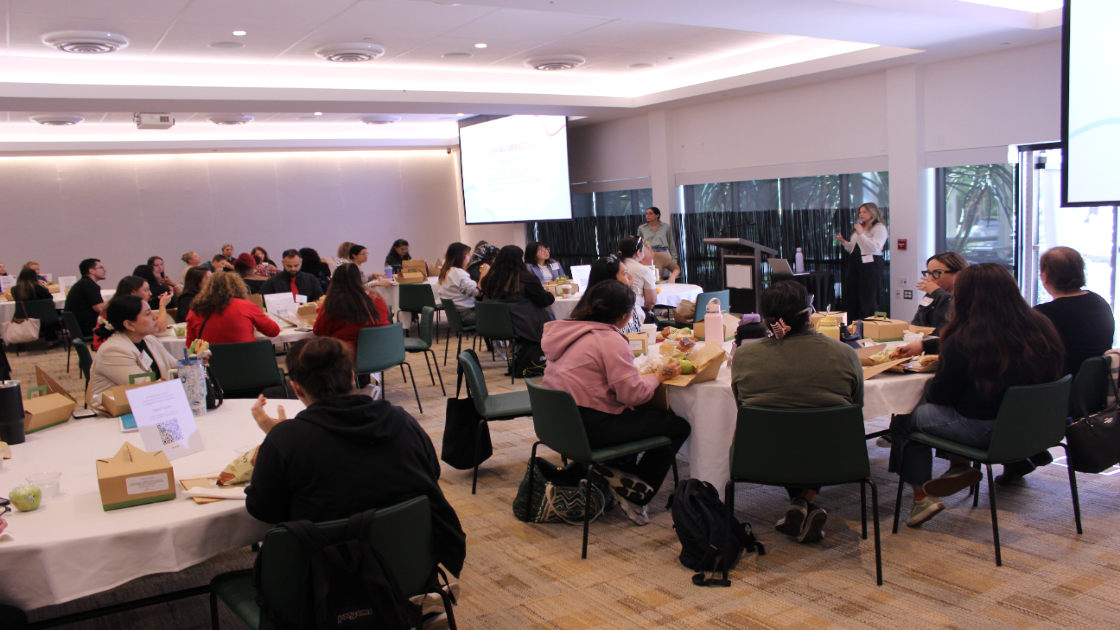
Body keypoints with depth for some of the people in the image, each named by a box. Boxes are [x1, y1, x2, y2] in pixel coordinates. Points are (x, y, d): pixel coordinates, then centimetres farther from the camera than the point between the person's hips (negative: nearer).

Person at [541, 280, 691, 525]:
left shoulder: (565, 330, 10)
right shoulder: (610, 340, -16)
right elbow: (633, 393, -19)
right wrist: (659, 376, -1)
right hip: (589, 427, -9)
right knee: (679, 427, 1)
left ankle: (613, 470, 11)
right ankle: (635, 496, 5)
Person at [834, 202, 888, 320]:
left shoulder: (879, 228, -4)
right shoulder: (859, 227, 22)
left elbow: (875, 247, -19)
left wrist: (861, 234, -19)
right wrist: (843, 241, 6)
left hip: (870, 265, -8)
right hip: (855, 264, 8)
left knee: (867, 299, -6)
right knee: (852, 298, 6)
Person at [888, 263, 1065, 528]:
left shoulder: (964, 340, -23)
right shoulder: (1042, 329, -5)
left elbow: (939, 394, -12)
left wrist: (930, 383, 14)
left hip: (984, 431, -7)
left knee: (903, 420, 13)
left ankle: (922, 496, 20)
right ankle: (961, 466, 23)